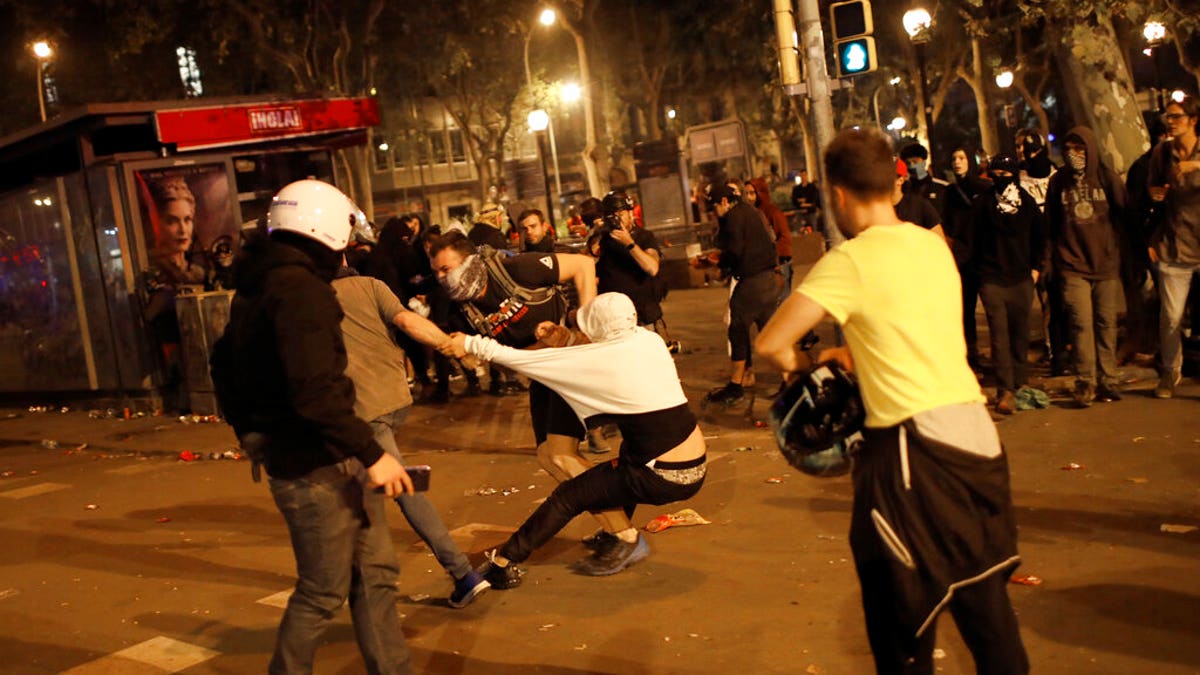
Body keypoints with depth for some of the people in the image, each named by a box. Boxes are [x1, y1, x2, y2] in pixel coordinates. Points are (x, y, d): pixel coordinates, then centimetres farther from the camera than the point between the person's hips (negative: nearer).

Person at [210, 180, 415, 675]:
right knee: (323, 592, 4)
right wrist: (371, 453, -26)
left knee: (375, 573, 15)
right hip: (314, 466, -10)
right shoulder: (299, 288, -19)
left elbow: (224, 363, 24)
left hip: (334, 459, 10)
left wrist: (252, 432, 29)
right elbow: (315, 390, -29)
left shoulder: (259, 284, 13)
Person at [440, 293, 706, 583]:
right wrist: (566, 343, 13)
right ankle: (625, 539, 29)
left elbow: (524, 360, -4)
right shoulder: (649, 340, 5)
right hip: (697, 469, 7)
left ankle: (502, 563, 15)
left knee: (568, 496, 6)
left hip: (664, 480, -7)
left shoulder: (600, 359, -13)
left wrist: (472, 344, 6)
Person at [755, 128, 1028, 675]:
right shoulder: (933, 243, 9)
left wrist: (804, 364, 6)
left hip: (914, 444, -7)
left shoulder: (849, 261, -11)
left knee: (904, 610, 8)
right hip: (977, 430, 7)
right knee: (982, 596, 21)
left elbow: (771, 344, -13)